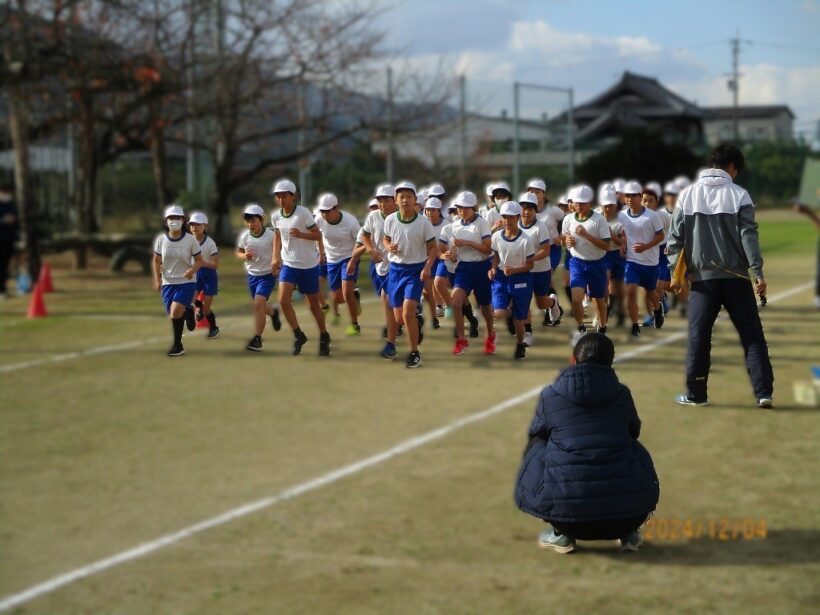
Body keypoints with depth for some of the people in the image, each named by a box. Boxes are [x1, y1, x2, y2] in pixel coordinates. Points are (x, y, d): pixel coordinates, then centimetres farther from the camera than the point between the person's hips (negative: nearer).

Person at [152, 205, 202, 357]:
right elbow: (156, 261, 8)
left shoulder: (190, 240, -9)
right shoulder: (161, 240, -3)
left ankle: (177, 344, -3)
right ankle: (188, 312, 37)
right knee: (173, 315, 4)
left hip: (186, 282, -4)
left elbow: (199, 260, -2)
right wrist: (157, 279, -3)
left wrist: (192, 270, -22)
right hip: (168, 283, 4)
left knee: (175, 312, -20)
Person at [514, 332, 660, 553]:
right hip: (626, 506, 2)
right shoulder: (622, 394, 11)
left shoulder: (550, 396, 6)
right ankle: (628, 531, 21)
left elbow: (535, 434, 24)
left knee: (537, 445, 26)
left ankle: (562, 532, 18)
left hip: (564, 506, -2)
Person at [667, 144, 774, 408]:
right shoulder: (739, 195, -2)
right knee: (752, 335, 3)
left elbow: (675, 236, 2)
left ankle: (696, 394, 8)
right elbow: (748, 236, -7)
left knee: (699, 336, 6)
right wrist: (758, 272, -6)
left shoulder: (688, 195, 5)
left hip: (702, 277, 1)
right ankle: (763, 392, -2)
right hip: (735, 276, -1)